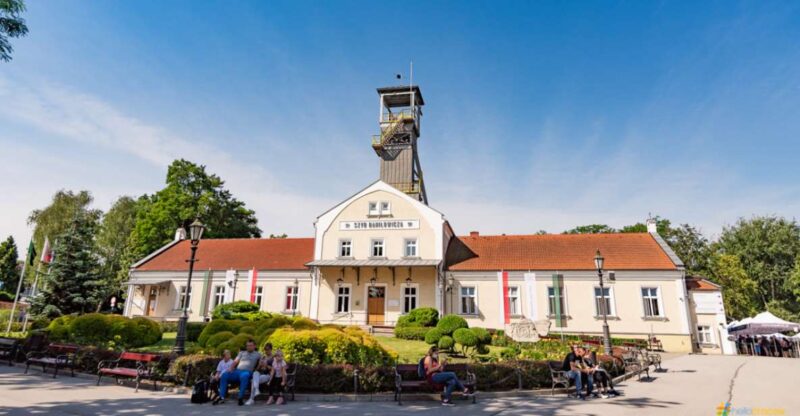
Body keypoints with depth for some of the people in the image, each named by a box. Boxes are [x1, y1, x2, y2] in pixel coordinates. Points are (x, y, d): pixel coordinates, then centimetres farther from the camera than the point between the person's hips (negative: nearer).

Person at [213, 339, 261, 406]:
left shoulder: (257, 355, 17)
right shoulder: (242, 353, 27)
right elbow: (235, 362, 17)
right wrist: (231, 368, -2)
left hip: (247, 371, -4)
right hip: (237, 370, 4)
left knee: (244, 376, -41)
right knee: (224, 375, -22)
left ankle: (241, 398, -37)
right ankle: (221, 397, -21)